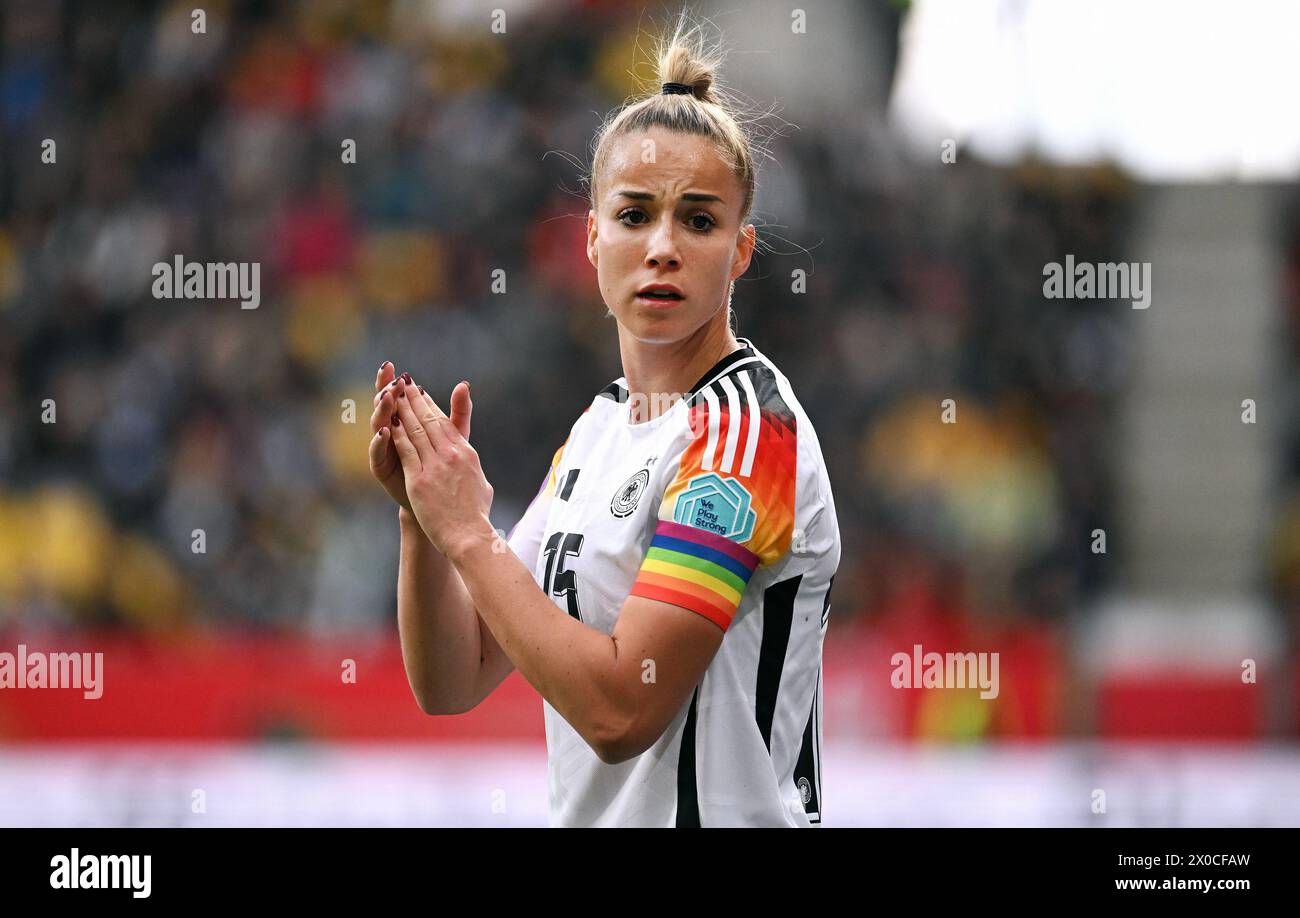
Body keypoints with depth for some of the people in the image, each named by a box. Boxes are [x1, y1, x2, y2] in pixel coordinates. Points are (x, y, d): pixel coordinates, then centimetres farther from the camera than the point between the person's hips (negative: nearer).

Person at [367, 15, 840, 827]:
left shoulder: (748, 423, -16)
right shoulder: (601, 426, 7)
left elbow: (621, 709, -23)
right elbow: (451, 685, 6)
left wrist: (467, 531, -17)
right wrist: (421, 510, -9)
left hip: (720, 813, -7)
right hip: (592, 818, 7)